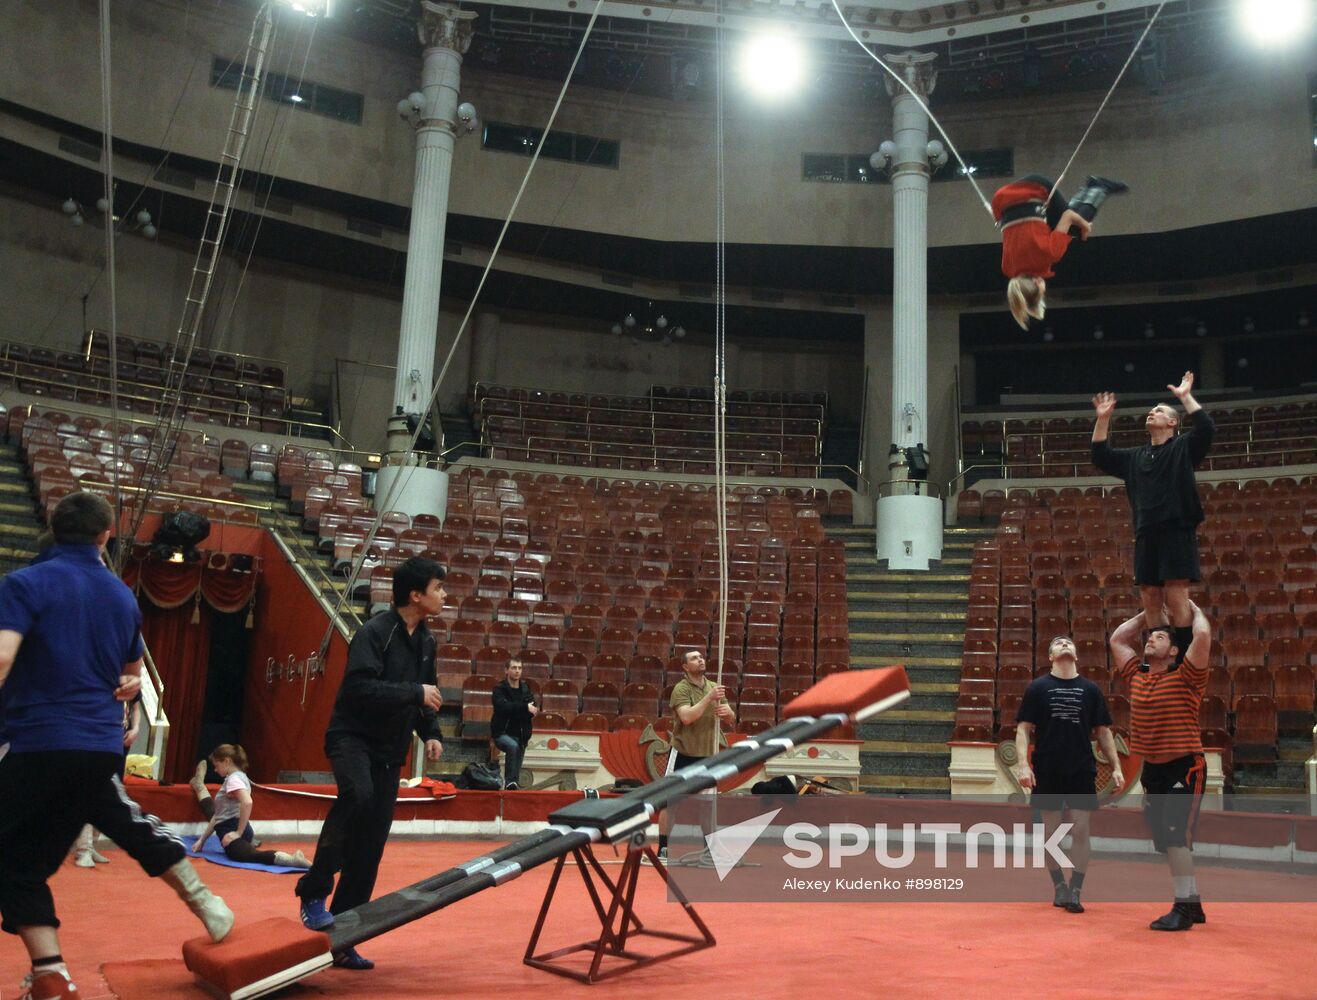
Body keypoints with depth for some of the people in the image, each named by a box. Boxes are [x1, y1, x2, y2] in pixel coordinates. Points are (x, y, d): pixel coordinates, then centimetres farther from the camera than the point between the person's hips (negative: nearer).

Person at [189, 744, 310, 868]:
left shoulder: (233, 779, -16)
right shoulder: (230, 779, 17)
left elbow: (247, 802, -36)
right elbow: (219, 815, 22)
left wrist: (239, 832, -31)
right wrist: (202, 840, 21)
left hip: (233, 829, -10)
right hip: (229, 828, 10)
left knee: (249, 855, -36)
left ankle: (292, 859, -51)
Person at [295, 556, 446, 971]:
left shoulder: (425, 641, 8)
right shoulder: (374, 633, -16)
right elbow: (360, 688, -27)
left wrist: (431, 733, 6)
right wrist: (415, 692, -25)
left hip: (389, 750, 7)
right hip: (352, 736, -7)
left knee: (370, 849, 5)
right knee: (357, 794, -38)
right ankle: (314, 892, -20)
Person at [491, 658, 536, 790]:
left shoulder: (526, 690, 8)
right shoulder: (500, 689, -6)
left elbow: (533, 711, -1)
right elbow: (503, 707, -24)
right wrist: (524, 707, -30)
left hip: (520, 734, 5)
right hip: (502, 732, -5)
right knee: (512, 745, -33)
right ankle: (509, 781, -27)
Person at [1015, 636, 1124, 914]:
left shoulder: (1090, 689, 8)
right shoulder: (1038, 687, 2)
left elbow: (1103, 731, 11)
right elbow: (1023, 729, 0)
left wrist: (1116, 767, 4)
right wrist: (1023, 764, -12)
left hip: (1082, 771, 1)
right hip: (1047, 771, -1)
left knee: (1081, 830, -3)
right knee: (1051, 830, 5)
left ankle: (1075, 892, 3)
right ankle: (1059, 886, 19)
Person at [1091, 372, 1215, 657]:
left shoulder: (1183, 448, 6)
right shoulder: (1135, 456, 21)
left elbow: (1206, 428, -11)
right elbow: (1100, 456, 20)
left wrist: (1186, 397, -10)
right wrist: (1103, 419, 14)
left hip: (1177, 532, -5)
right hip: (1146, 536, 5)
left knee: (1176, 599, -10)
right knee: (1151, 602, 4)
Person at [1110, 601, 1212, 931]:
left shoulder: (1185, 677, -7)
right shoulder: (1137, 676, 9)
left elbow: (1203, 636, -20)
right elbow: (1117, 639, 19)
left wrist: (1194, 610, -2)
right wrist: (1147, 613, 23)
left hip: (1184, 767, -7)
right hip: (1152, 769, 7)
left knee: (1176, 835, -13)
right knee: (1166, 840, 11)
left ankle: (1183, 907, -6)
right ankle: (1192, 905, 23)